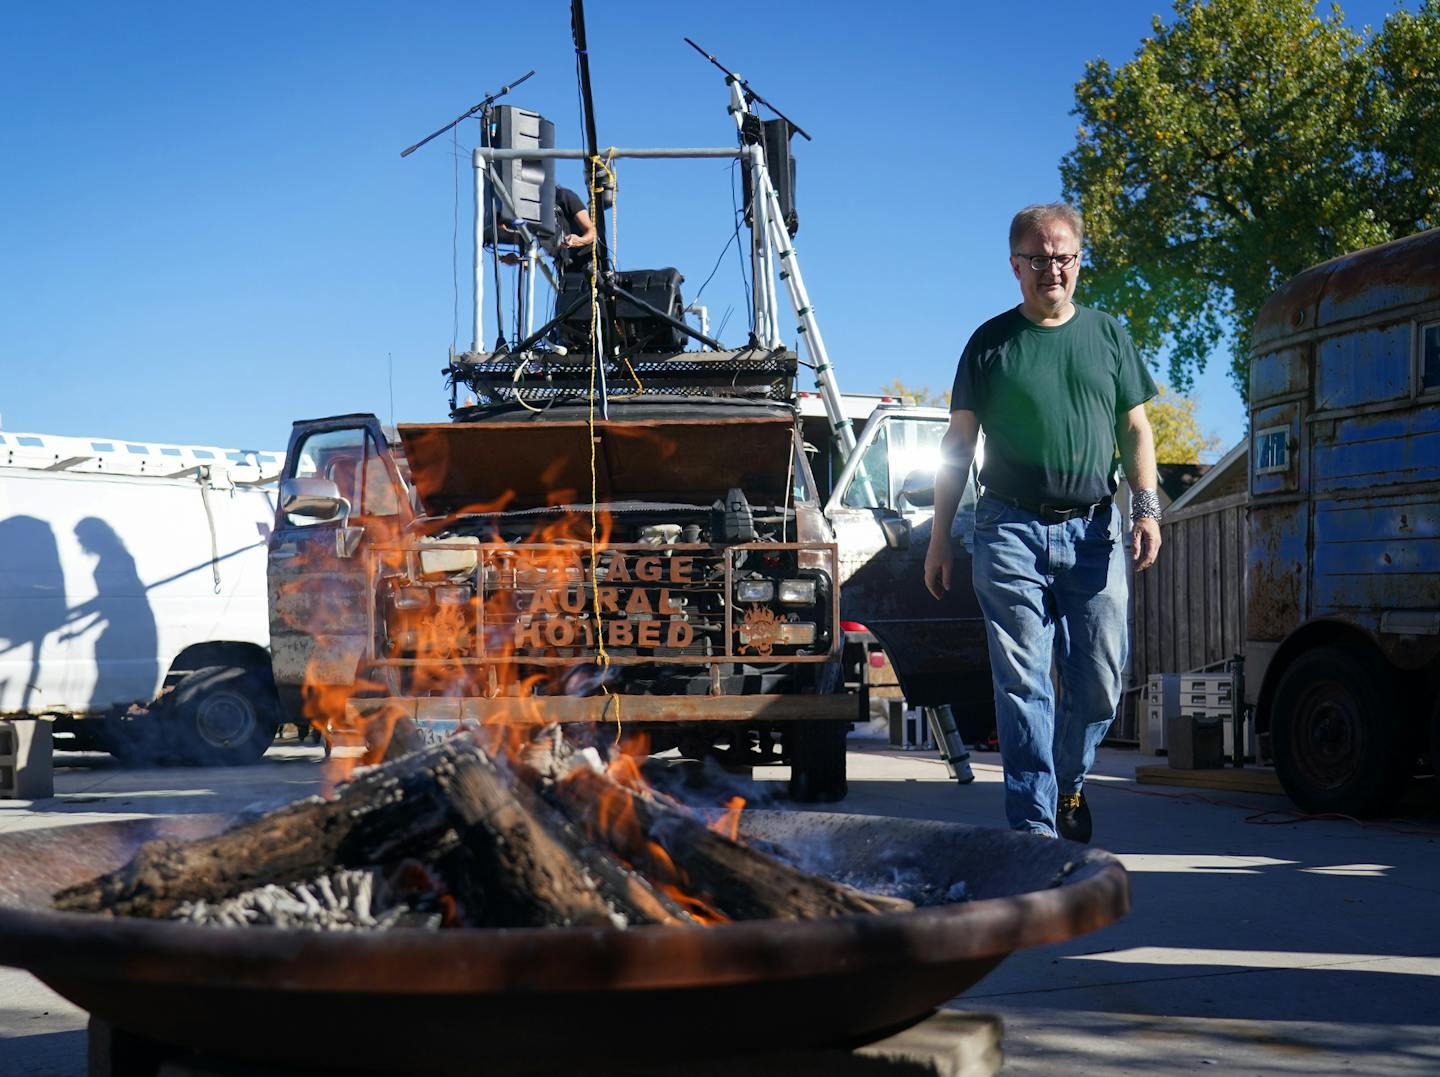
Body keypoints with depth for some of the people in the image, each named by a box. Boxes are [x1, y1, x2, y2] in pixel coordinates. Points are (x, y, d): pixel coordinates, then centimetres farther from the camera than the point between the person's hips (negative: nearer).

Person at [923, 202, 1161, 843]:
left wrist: (1146, 507, 0)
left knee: (1101, 680, 3)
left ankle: (1069, 782, 28)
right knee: (1022, 683, -6)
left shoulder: (1107, 336, 14)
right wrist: (939, 539, 5)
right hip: (1012, 531, -2)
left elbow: (1135, 430, 15)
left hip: (1094, 531, 2)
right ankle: (1035, 825, -4)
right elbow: (957, 443, 9)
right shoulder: (991, 343, 8)